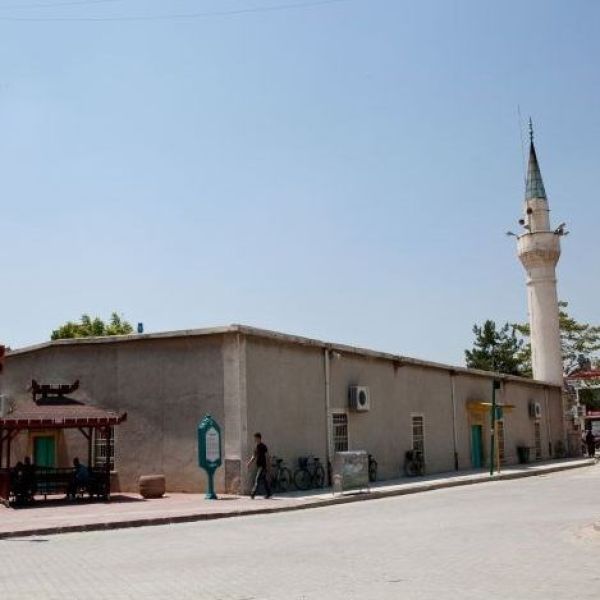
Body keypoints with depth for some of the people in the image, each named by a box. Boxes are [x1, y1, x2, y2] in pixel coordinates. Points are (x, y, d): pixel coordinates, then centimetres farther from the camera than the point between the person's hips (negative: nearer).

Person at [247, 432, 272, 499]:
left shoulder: (263, 447, -11)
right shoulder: (256, 446, 12)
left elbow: (267, 456, -12)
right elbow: (254, 456, 19)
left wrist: (267, 466, -16)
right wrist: (249, 463, 6)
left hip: (263, 465, -8)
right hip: (258, 465, 8)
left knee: (257, 479, -12)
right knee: (265, 480, 12)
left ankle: (253, 494, -14)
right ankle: (268, 494, 17)